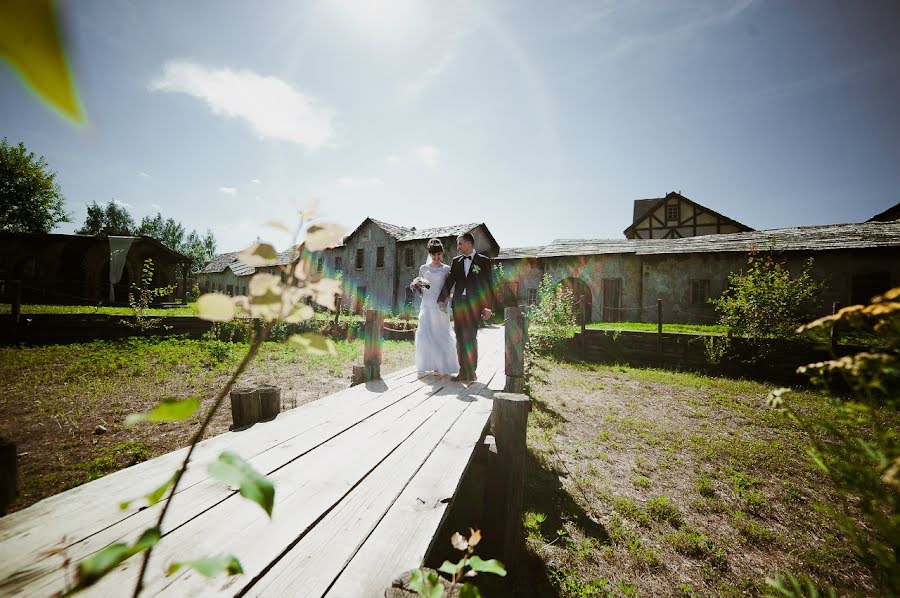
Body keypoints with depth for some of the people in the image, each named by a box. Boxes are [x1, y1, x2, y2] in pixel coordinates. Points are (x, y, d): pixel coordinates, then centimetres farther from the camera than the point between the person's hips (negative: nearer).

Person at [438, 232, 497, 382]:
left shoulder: (484, 261, 1)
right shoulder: (456, 261, 12)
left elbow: (489, 285, -1)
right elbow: (449, 281, 10)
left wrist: (488, 307, -8)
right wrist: (441, 300, 0)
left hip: (474, 304, -4)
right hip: (458, 303, 4)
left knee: (470, 337, -5)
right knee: (460, 338, 5)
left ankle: (471, 371, 7)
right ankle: (464, 371, 13)